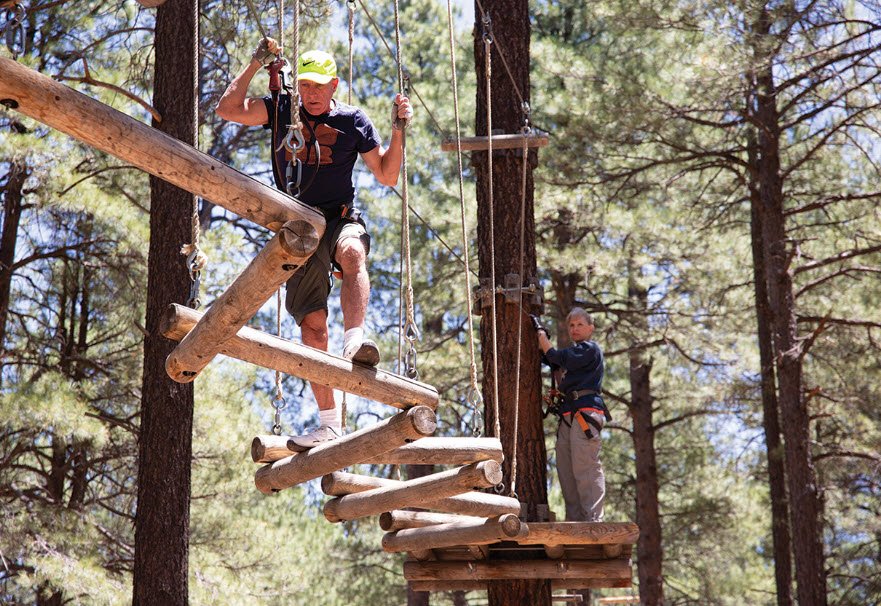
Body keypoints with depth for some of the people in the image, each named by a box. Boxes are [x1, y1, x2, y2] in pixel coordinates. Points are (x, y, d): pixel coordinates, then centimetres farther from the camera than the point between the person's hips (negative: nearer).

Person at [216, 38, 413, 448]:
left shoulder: (353, 121, 6)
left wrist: (398, 130, -6)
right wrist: (256, 63, -3)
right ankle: (329, 423, -1)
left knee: (352, 252, -40)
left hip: (342, 220, -1)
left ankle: (354, 342, -56)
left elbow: (387, 176, 6)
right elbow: (228, 109, -4)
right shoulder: (281, 110, 9)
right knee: (312, 326, -6)